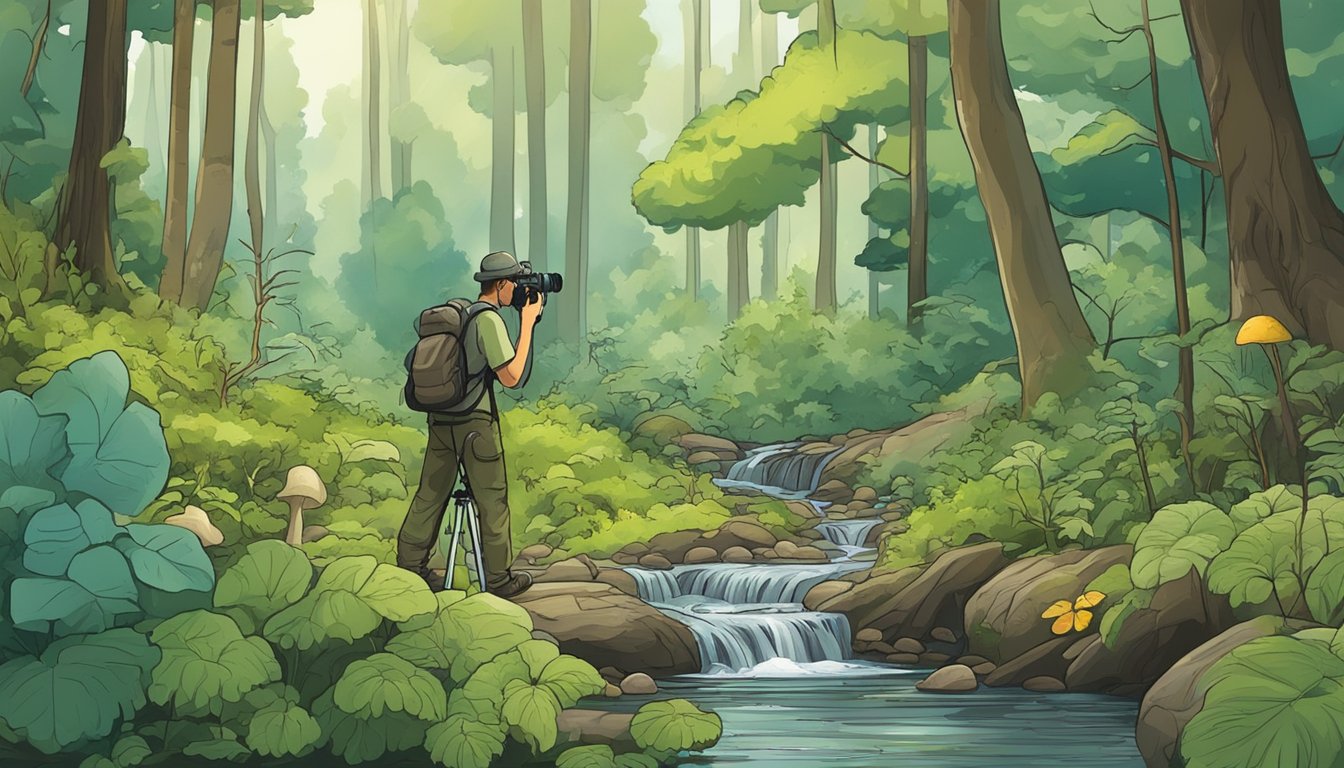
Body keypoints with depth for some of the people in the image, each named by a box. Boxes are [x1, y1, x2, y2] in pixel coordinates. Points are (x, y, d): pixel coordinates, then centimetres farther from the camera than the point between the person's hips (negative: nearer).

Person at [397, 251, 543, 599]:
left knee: (431, 492, 13)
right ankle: (499, 579, 9)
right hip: (475, 423, -8)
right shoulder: (489, 319, -15)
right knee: (492, 500, 2)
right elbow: (511, 377, -18)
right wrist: (527, 323, -13)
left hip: (441, 419, 8)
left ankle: (409, 565, 16)